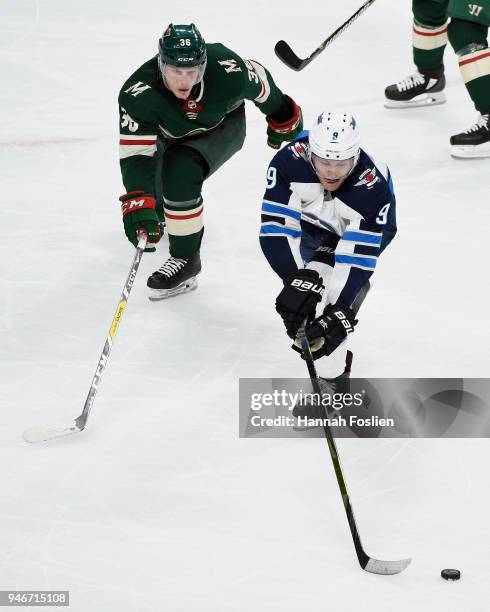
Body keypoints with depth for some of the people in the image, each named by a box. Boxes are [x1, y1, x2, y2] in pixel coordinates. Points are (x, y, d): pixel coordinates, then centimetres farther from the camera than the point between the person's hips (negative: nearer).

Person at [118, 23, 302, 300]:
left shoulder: (227, 70, -37)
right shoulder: (138, 93, -38)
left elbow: (260, 83, -15)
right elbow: (135, 152, -40)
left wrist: (283, 118, 3)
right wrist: (138, 205, -53)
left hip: (223, 127, -3)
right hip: (172, 135, 3)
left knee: (180, 172, -27)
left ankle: (186, 258, -14)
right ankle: (162, 212, 53)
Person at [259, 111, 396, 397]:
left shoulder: (374, 188, -39)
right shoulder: (290, 161, -36)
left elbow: (359, 258, -38)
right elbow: (275, 226, -36)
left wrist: (340, 313, -45)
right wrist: (297, 280, -47)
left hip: (367, 226, -4)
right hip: (313, 220, 4)